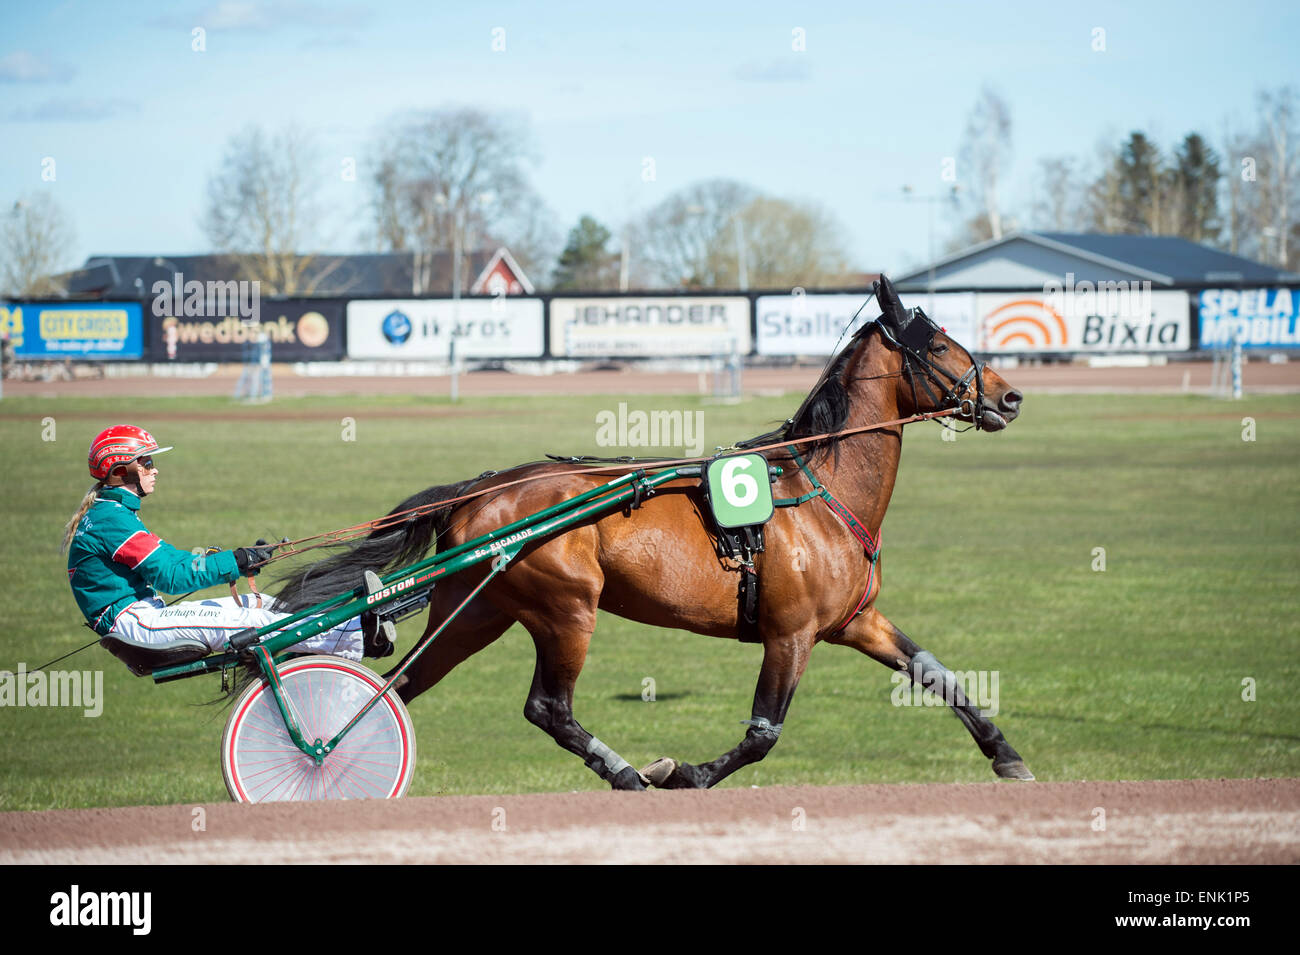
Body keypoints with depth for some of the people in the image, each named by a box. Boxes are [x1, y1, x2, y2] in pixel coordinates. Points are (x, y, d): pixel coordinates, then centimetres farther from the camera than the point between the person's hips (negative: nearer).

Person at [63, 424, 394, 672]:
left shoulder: (113, 513, 19)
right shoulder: (111, 517, -15)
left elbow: (168, 559, 17)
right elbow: (169, 575, -20)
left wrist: (237, 559, 4)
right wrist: (234, 562, -18)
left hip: (142, 609, 11)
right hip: (130, 619, -11)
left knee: (258, 604, 3)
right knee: (242, 622, -21)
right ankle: (359, 637, -27)